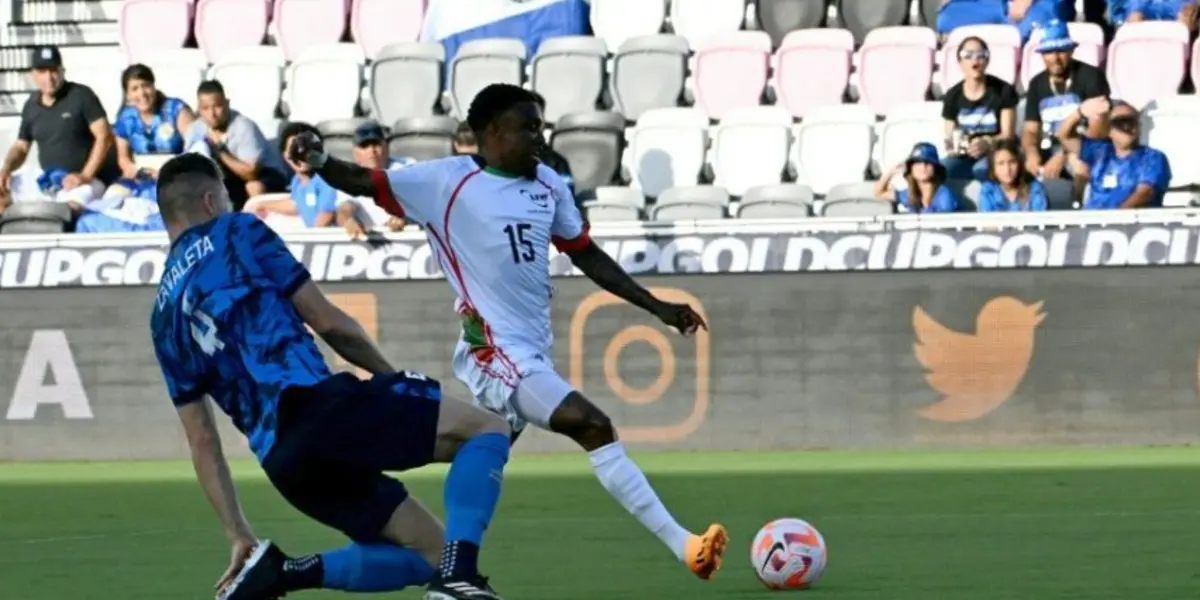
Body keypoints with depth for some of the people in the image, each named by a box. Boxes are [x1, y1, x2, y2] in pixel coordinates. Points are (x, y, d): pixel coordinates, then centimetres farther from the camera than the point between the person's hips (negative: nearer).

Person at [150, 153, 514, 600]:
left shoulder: (163, 318, 25)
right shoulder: (237, 234, 10)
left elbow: (201, 440, 22)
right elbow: (326, 321, 5)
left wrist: (239, 536, 23)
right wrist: (390, 375, 21)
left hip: (281, 458, 7)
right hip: (317, 404, -6)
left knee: (431, 553, 16)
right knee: (486, 429, 3)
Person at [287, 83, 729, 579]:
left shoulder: (547, 184, 8)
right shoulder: (449, 181, -9)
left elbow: (587, 257, 18)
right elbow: (363, 183, -12)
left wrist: (657, 307, 16)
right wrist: (320, 161, -32)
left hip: (532, 354, 8)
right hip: (497, 352, -8)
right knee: (594, 427, -19)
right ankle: (682, 545, -20)